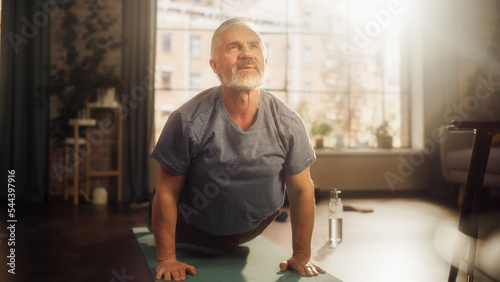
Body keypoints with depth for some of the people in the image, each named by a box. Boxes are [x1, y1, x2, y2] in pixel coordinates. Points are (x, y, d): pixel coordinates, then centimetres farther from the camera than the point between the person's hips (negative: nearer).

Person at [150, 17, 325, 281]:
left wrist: (301, 256, -6)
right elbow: (166, 193, -19)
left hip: (253, 229, 2)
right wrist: (166, 259, -16)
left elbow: (302, 191, -10)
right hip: (194, 230, -1)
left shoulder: (287, 123, -21)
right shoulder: (188, 120, -28)